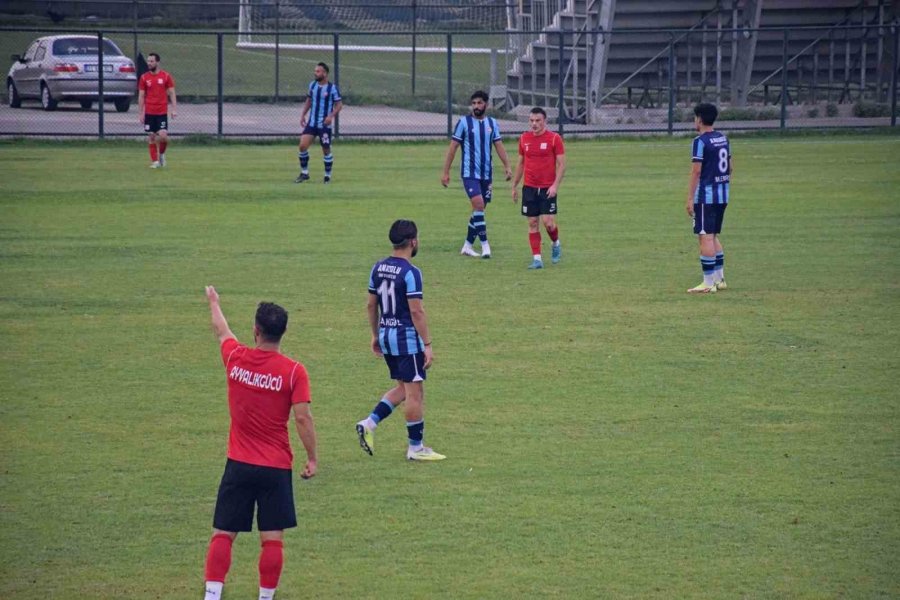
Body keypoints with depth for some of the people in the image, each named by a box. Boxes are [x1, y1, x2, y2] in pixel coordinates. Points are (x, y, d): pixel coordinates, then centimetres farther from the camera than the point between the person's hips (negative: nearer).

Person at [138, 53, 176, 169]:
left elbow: (172, 93, 3)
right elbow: (141, 96, 6)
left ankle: (161, 154, 16)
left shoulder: (166, 76, 1)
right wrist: (140, 113, 2)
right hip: (149, 112, 1)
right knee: (152, 137, 1)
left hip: (162, 112, -1)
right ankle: (155, 161, 9)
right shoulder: (144, 78, 4)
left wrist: (174, 109, -6)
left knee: (163, 136, -11)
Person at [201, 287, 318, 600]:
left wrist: (213, 302, 40)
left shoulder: (236, 358, -2)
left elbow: (221, 330, 20)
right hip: (276, 468, -2)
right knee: (272, 539, 4)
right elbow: (303, 417, -13)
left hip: (238, 465, 2)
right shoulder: (294, 371, -10)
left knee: (222, 535, 6)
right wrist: (312, 458, -2)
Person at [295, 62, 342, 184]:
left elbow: (339, 105, -8)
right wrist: (303, 115, 9)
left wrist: (331, 116, -22)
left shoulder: (332, 88, -9)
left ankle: (328, 176, 17)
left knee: (326, 150, 3)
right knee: (303, 145, -8)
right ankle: (304, 173, 6)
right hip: (311, 123, 4)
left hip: (325, 125, -4)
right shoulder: (312, 85, 5)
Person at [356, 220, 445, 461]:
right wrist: (427, 345, -15)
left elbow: (371, 304, 13)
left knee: (403, 388, 19)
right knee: (415, 392, 1)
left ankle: (369, 423, 8)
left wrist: (375, 335, 23)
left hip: (386, 335, 8)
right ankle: (416, 447, 7)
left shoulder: (378, 268, 6)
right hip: (407, 336, -8)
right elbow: (416, 311, -19)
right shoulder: (410, 273, -17)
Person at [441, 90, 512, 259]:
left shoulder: (492, 123, 9)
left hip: (486, 174, 5)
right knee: (479, 205, -19)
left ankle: (467, 246, 18)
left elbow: (499, 146, 9)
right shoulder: (464, 122, -3)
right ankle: (485, 246, -18)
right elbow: (453, 147, -1)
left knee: (478, 210, 7)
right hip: (469, 173, -5)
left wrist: (507, 166, -6)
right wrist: (445, 172, -4)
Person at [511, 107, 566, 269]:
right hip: (529, 188, 4)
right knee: (532, 223, 1)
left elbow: (562, 164, -6)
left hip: (547, 188, -4)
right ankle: (536, 259, 4)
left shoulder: (554, 138, -5)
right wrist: (514, 186, 15)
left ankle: (555, 244, 22)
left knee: (548, 222, -9)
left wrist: (555, 185, -16)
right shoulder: (524, 138, 8)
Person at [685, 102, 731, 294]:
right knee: (713, 236, 18)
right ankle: (720, 278, 20)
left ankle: (708, 283, -8)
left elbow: (696, 171, -15)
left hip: (705, 195, -8)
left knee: (705, 237, -6)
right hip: (722, 196, 8)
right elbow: (729, 167, 16)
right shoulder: (723, 138, 12)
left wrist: (690, 198, -13)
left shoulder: (700, 142, -12)